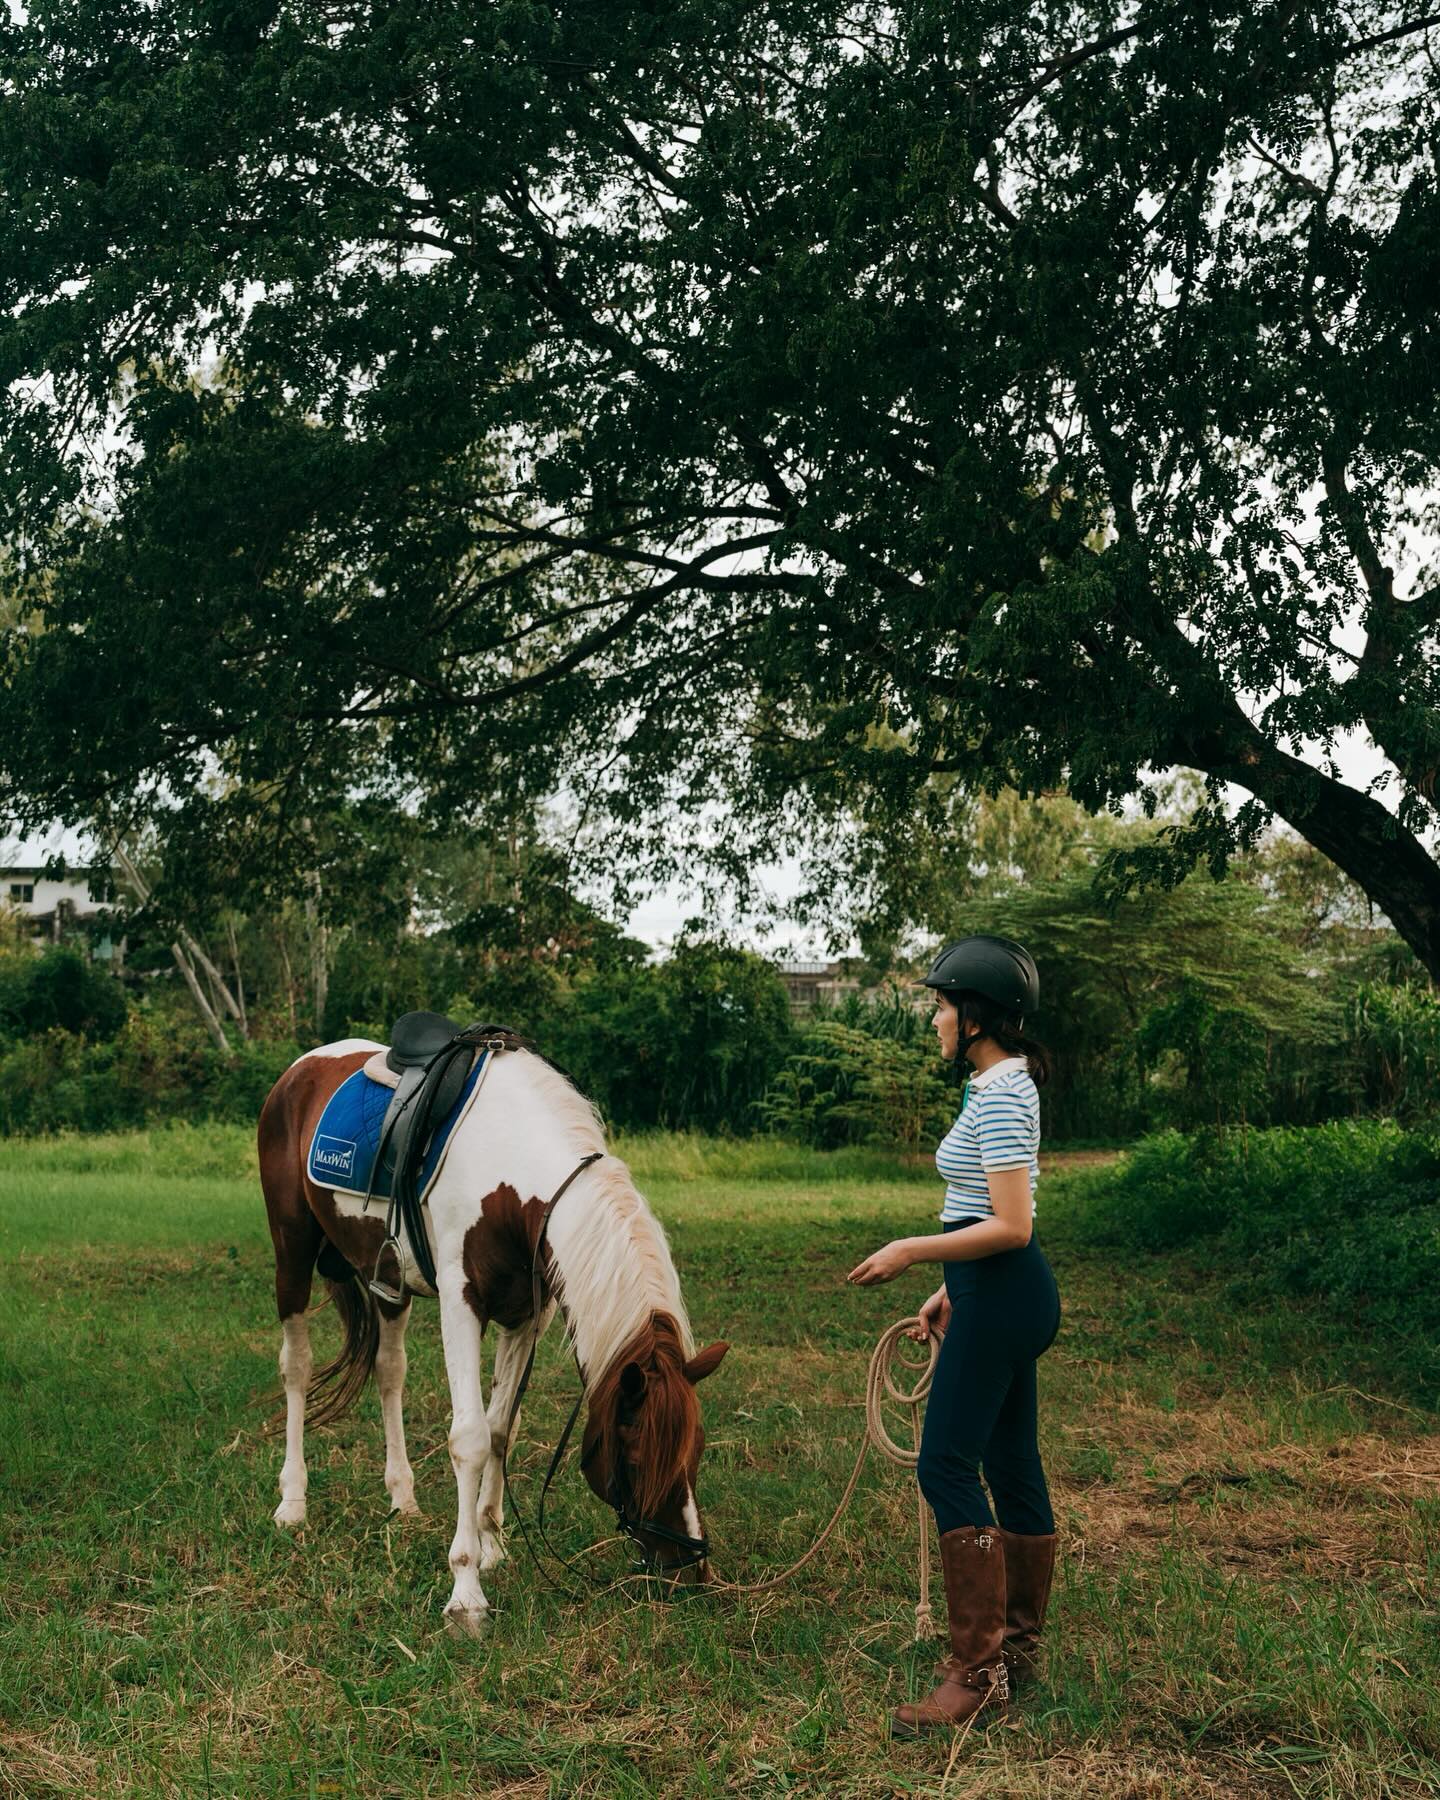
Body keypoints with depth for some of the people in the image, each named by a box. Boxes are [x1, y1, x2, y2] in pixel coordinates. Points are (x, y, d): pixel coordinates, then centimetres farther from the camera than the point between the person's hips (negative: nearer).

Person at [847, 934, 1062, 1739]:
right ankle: (1018, 1646, 24)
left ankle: (979, 1669, -9)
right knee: (1012, 1465, 14)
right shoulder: (1003, 1085, 14)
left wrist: (912, 1252, -18)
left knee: (947, 1464, -10)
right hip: (1001, 1294, 11)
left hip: (1002, 1299, -11)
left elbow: (1011, 1227, -23)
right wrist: (952, 1290, 21)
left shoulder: (999, 1096, -18)